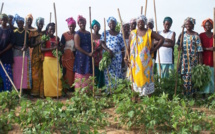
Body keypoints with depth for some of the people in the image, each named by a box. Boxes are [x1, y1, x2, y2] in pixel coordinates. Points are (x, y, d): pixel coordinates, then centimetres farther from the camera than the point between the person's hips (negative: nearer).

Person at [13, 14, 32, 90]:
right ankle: (17, 87, 1)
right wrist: (19, 48, -13)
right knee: (16, 70, -3)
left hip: (25, 52, 0)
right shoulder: (14, 32, 7)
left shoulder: (26, 32, 7)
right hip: (16, 52, 0)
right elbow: (13, 44, 3)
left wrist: (25, 47, -16)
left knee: (25, 70, -4)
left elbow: (28, 43, 5)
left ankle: (25, 87, -2)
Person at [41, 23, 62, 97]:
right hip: (47, 59, -4)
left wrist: (58, 49, 4)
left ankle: (57, 92, 5)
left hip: (55, 59, 5)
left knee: (58, 76, -3)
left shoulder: (56, 38, 14)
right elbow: (42, 49, -10)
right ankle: (49, 93, 1)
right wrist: (52, 48, -17)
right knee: (48, 76, -5)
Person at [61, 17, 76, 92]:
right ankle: (66, 90, 2)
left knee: (75, 74, -3)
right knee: (67, 74, -4)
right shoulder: (64, 35, 3)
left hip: (75, 57, 2)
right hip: (67, 57, -2)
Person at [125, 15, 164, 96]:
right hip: (135, 60, 1)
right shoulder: (133, 33, 8)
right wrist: (126, 57, -4)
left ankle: (148, 94, 6)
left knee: (146, 76, 0)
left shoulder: (149, 33, 3)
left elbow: (161, 39, 3)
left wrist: (154, 49, -3)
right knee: (136, 75, 2)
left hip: (145, 60, -1)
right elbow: (129, 47, 7)